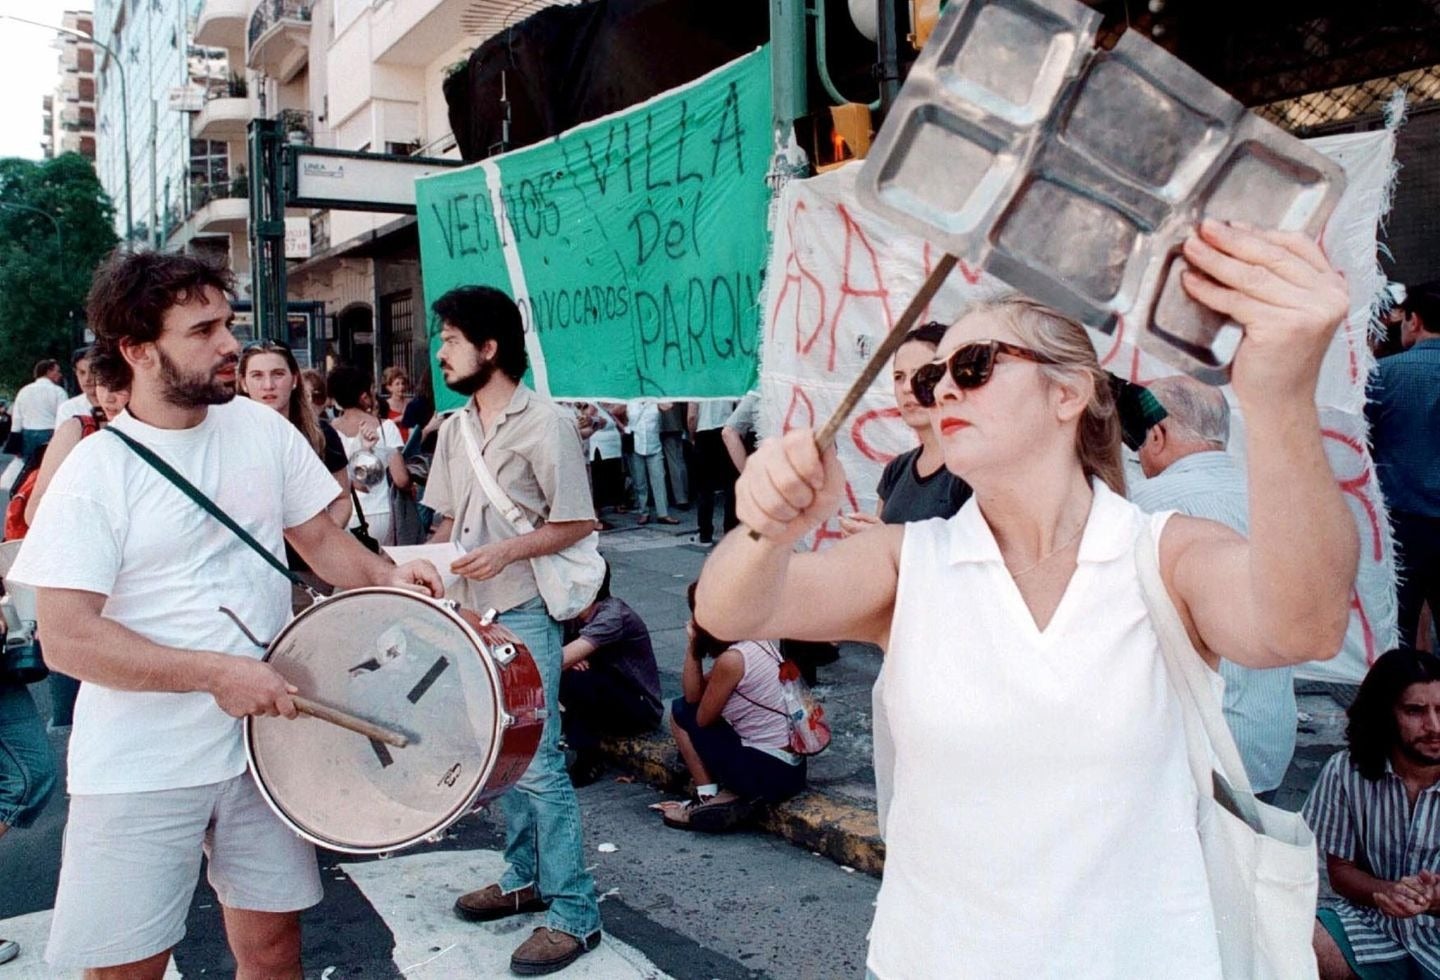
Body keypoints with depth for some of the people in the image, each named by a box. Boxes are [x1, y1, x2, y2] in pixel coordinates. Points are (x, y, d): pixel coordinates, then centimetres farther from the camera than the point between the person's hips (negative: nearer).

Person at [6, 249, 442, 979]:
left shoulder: (262, 428, 0)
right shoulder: (95, 472, -13)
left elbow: (319, 539, 9)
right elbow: (67, 639, -18)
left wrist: (386, 577, -10)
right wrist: (215, 672, -23)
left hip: (264, 741, 4)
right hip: (141, 770, -4)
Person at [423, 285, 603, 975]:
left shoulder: (545, 423, -12)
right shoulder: (454, 428, 11)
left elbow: (576, 523, -12)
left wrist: (506, 551, -22)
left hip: (525, 616, -7)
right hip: (471, 614, 8)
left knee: (537, 764, -5)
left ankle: (574, 913, 5)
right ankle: (525, 880, 32)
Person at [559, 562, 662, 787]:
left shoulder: (613, 615, -27)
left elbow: (564, 658, -37)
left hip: (640, 710, -7)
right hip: (604, 701, 7)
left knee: (577, 679, -31)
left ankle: (589, 761, -14)